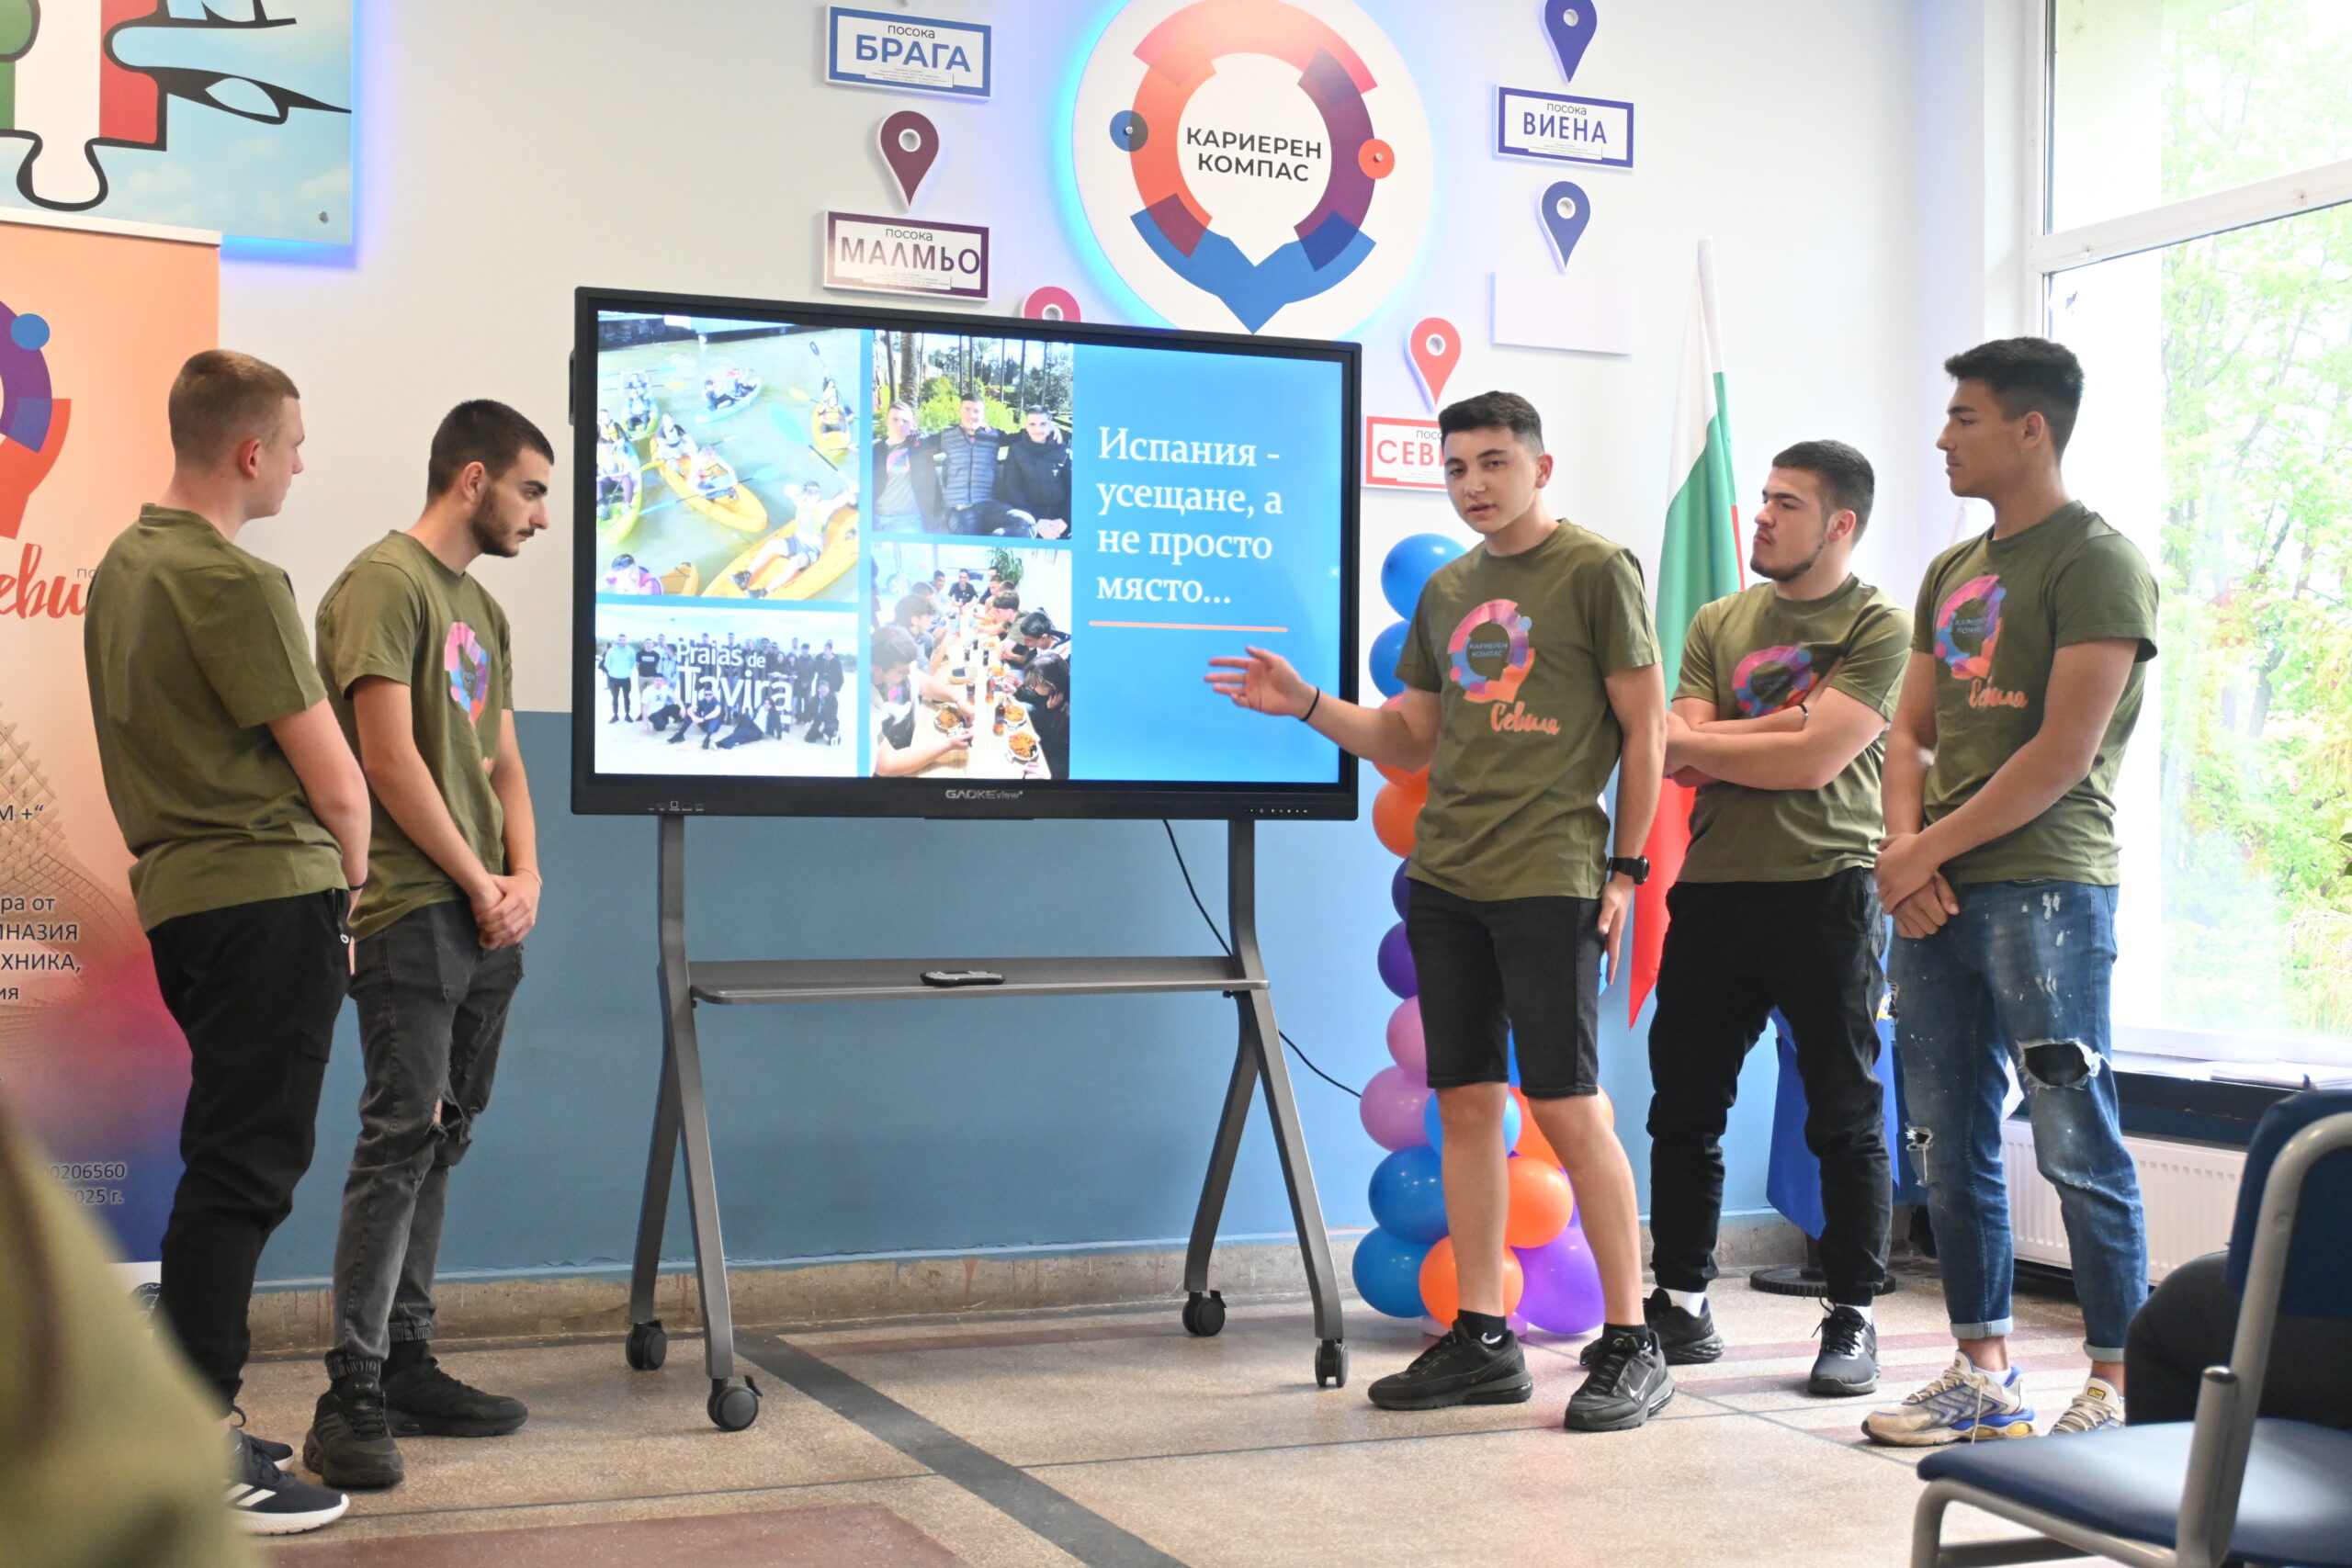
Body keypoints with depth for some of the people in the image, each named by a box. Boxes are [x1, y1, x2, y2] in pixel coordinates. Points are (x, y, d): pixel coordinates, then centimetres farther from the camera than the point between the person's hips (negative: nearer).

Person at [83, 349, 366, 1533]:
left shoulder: (122, 565, 14)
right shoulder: (231, 583, -16)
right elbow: (334, 779, -15)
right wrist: (349, 868, 6)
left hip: (182, 895, 9)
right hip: (270, 896, -9)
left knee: (230, 1164, 16)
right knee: (244, 1172, -6)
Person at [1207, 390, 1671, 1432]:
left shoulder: (1596, 569, -1)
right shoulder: (1446, 592, 16)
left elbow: (1645, 729, -2)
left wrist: (1626, 865, -6)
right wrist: (1304, 705, 7)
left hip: (1549, 881, -6)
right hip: (1443, 878, 6)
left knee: (1565, 1107, -6)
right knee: (1464, 1102, 7)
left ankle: (1631, 1346, 4)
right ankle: (1482, 1341, 15)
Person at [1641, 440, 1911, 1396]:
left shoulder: (1879, 627, -2)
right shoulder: (1718, 623, 14)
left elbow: (1817, 758, -13)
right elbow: (1678, 756, 2)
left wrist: (1706, 741, -2)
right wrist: (1782, 725, -9)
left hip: (1825, 894, -5)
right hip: (1714, 888, 5)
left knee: (1845, 1118, 2)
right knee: (1684, 1109, 8)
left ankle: (1852, 1318, 12)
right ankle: (1680, 1307, 19)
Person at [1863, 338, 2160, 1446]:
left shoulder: (2097, 561, -5)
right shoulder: (1951, 571, 19)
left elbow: (2062, 755, -13)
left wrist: (1929, 849, -10)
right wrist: (1904, 851, 0)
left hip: (2044, 886, -7)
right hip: (1934, 897, 7)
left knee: (2076, 1147, -4)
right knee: (1952, 1148, 9)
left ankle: (2118, 1386, 4)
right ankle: (1983, 1374, 19)